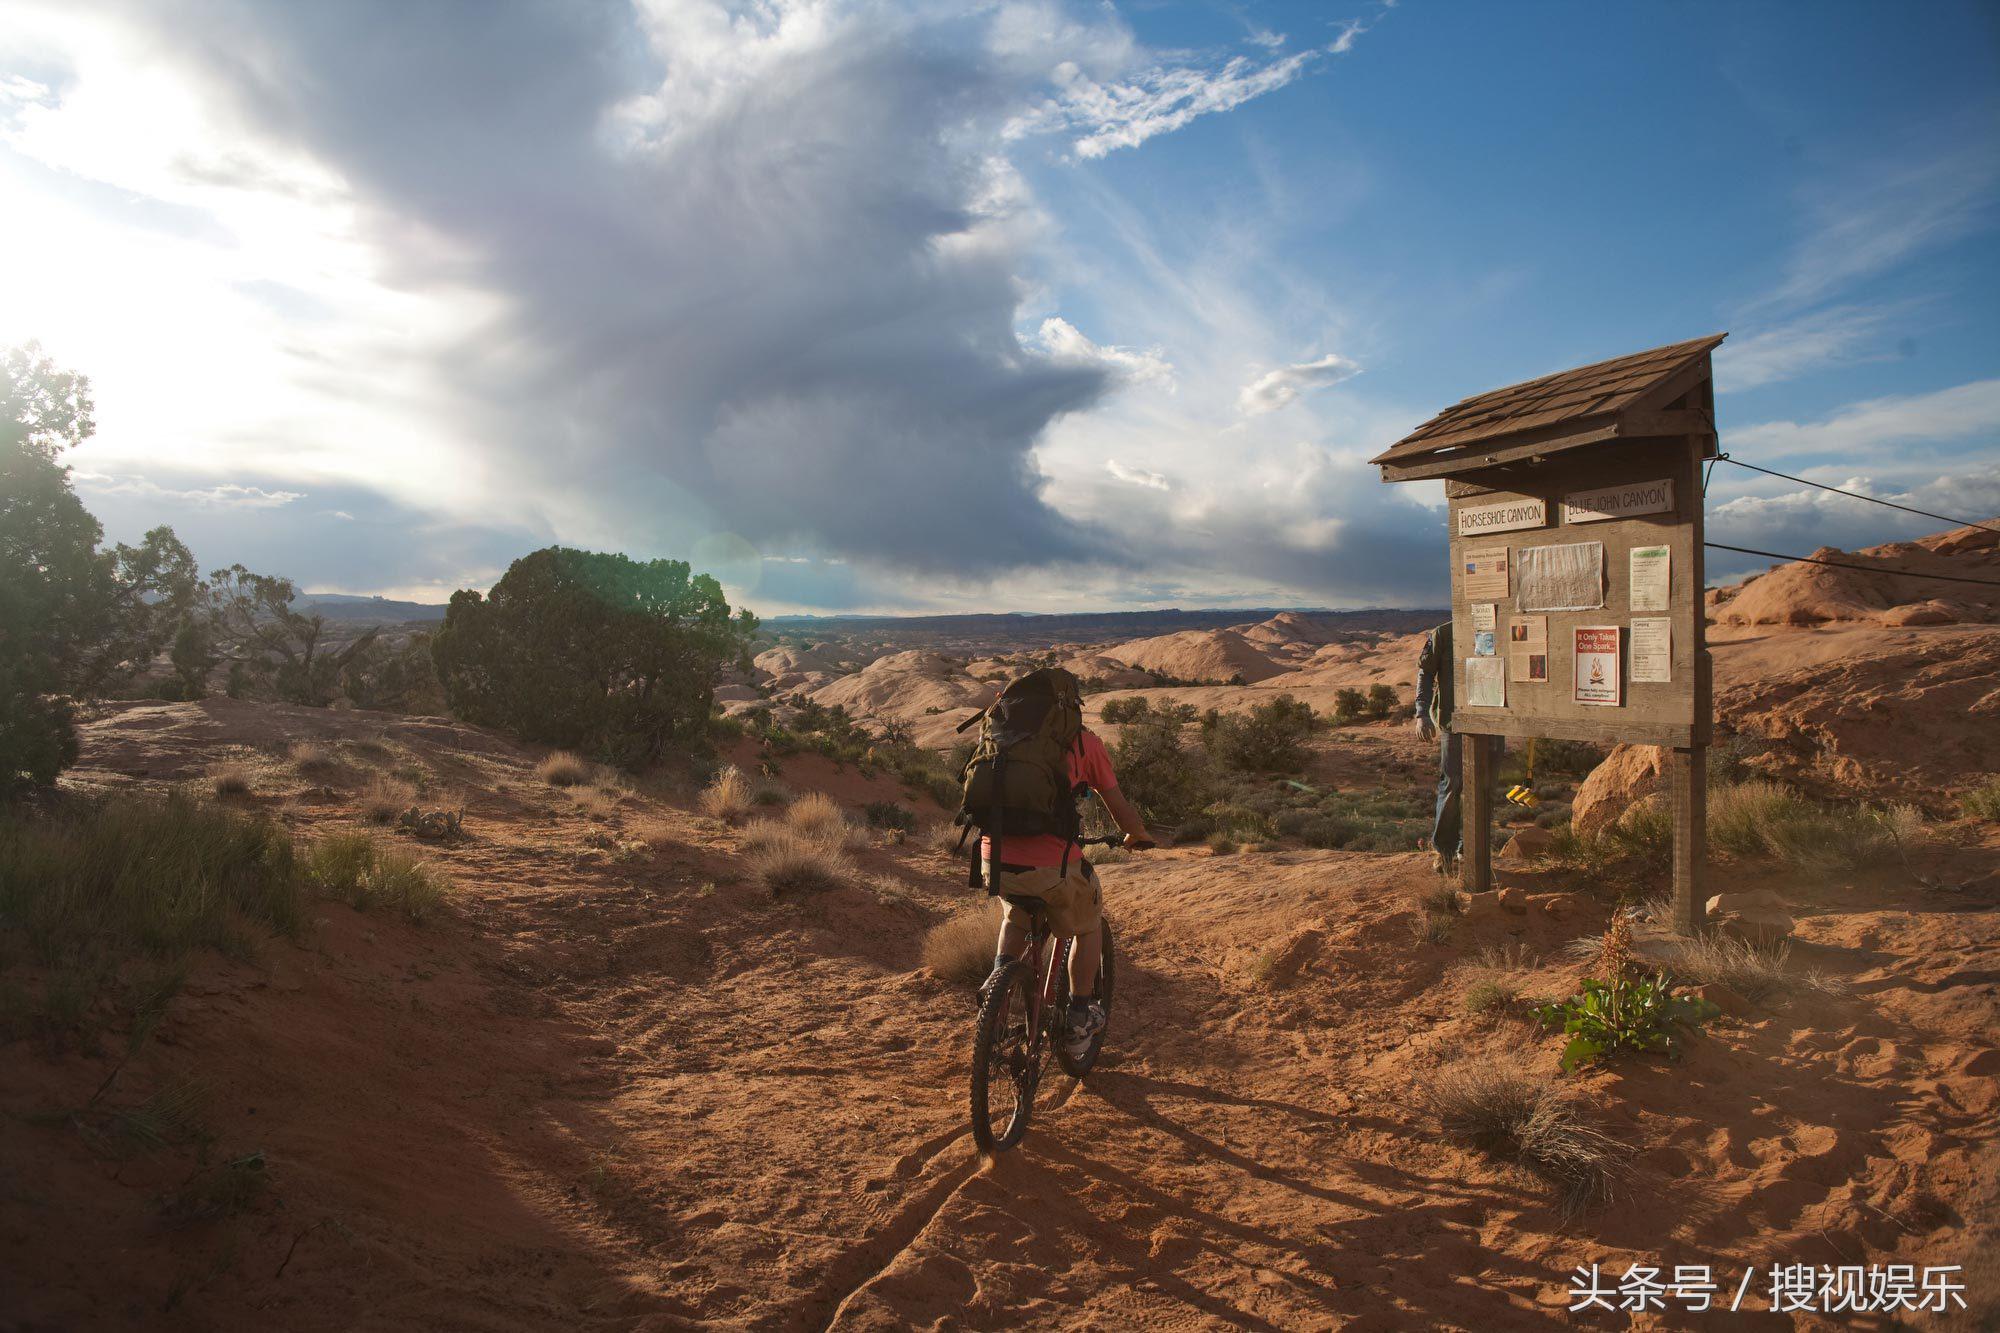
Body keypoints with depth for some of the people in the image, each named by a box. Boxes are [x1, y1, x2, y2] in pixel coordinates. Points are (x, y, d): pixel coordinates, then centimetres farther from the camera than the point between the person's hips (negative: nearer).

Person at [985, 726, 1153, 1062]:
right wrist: (1138, 837, 31)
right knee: (1089, 925, 27)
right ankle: (1078, 1020, 29)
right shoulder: (1083, 740, 3)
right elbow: (1123, 813, 8)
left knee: (1015, 917, 37)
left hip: (995, 861, 4)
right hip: (1051, 865, -4)